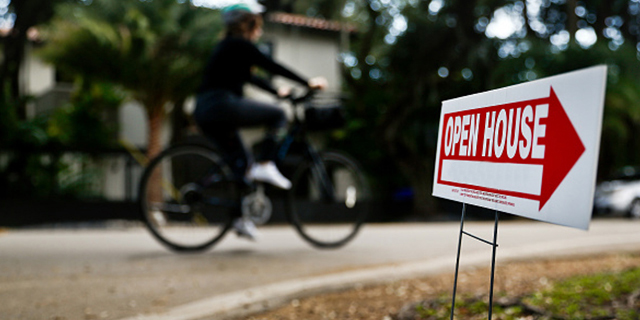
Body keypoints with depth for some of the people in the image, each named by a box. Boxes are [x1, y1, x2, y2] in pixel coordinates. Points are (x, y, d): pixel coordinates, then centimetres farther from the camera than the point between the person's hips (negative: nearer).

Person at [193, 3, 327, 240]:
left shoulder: (226, 47, 26)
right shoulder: (239, 45, -2)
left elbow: (249, 77, 34)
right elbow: (272, 67, -7)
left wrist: (277, 91, 38)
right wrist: (308, 83, -2)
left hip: (204, 113, 10)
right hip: (222, 105, -10)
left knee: (240, 162, 14)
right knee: (278, 116, -2)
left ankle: (242, 218, 12)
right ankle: (265, 165, -8)